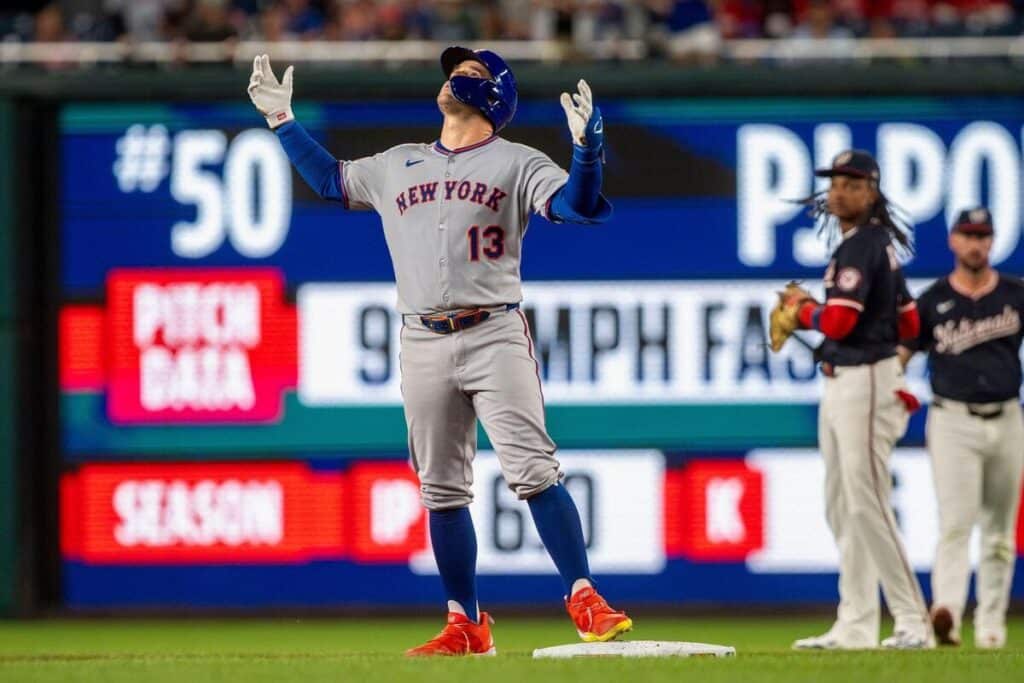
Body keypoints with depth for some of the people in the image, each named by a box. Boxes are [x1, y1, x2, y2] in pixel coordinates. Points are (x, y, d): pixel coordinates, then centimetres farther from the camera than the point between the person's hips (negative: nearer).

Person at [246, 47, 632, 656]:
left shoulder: (517, 164, 4)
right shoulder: (396, 166, 19)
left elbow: (575, 205, -10)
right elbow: (330, 178, 33)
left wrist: (586, 144, -26)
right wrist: (283, 120, 30)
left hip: (495, 336, -5)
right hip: (424, 344, 5)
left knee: (534, 470, -15)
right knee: (442, 490, 4)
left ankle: (585, 601, -15)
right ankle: (467, 625, 11)